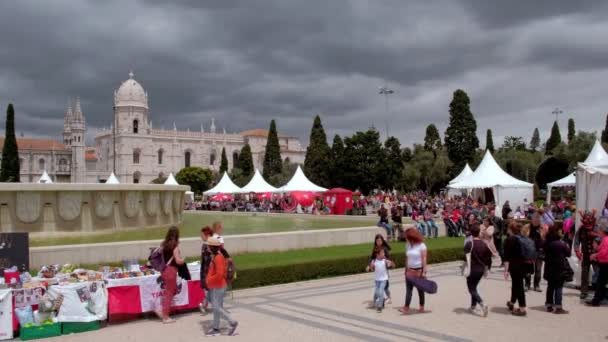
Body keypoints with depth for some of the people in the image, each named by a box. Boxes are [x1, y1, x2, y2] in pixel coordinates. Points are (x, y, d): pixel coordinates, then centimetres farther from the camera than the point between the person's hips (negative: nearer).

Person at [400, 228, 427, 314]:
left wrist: (424, 272, -17)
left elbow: (424, 259, -13)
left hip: (419, 271, -4)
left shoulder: (421, 246, -11)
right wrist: (406, 269, 9)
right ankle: (406, 307, -6)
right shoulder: (408, 245, 5)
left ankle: (422, 307, 21)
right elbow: (407, 258, 10)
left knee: (420, 289, 9)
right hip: (410, 271, 4)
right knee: (408, 289, -3)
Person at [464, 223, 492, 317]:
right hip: (481, 270, 6)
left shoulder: (469, 244, -14)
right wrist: (486, 269, 19)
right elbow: (489, 257, 9)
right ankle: (473, 307, 27)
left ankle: (482, 305, -18)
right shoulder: (484, 244, 4)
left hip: (472, 270, -6)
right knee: (474, 287, 21)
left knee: (472, 289, 1)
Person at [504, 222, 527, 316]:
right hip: (523, 265, 7)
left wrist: (506, 269, -14)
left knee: (518, 285, -2)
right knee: (516, 284, 20)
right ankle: (512, 303, 37)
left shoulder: (509, 240, -10)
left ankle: (522, 308, -2)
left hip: (514, 266, -7)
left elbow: (507, 256, -14)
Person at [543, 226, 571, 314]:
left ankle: (549, 305, 19)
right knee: (558, 288, -1)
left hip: (549, 268, 6)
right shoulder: (561, 244, -17)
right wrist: (567, 247, 10)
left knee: (550, 287, 14)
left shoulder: (546, 243, 0)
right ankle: (558, 307, -1)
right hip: (559, 268, -6)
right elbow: (568, 254, -6)